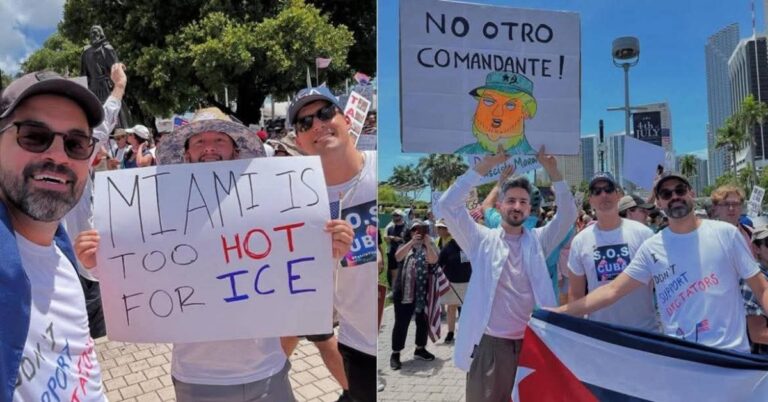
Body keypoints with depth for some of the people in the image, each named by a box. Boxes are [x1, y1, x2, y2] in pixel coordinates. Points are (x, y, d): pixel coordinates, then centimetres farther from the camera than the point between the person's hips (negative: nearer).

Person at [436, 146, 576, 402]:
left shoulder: (537, 241, 8)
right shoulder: (483, 240, 0)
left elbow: (568, 214, -1)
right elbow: (447, 206, -11)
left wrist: (552, 170, -11)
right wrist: (484, 166, -14)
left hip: (531, 343, 3)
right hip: (489, 344, -2)